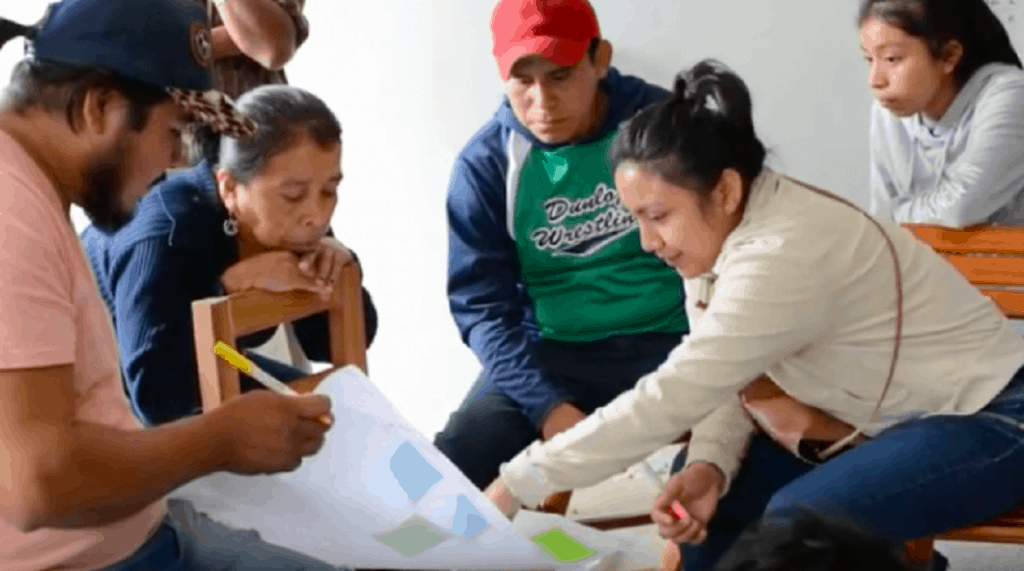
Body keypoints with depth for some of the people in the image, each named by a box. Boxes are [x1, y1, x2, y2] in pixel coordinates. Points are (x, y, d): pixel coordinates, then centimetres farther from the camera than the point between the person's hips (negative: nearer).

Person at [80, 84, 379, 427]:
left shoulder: (292, 224, -12)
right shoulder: (161, 239, -33)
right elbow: (155, 396, -43)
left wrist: (340, 268, -25)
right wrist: (233, 285, -43)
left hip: (206, 381, 7)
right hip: (117, 405, -6)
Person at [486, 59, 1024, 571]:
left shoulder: (782, 256, -32)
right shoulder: (722, 228, -5)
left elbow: (668, 399, -32)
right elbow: (722, 379, -2)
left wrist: (516, 485, -28)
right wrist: (711, 463, -22)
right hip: (883, 416, 8)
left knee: (795, 522, -27)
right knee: (702, 486, -1)